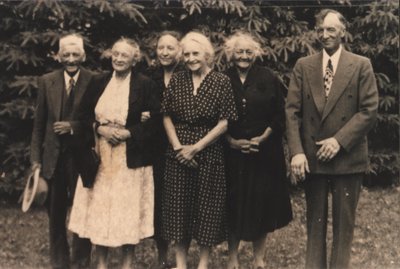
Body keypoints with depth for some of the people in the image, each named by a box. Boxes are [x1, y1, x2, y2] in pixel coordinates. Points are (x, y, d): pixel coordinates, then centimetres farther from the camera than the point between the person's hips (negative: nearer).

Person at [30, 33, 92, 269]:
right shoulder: (47, 82, 3)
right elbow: (39, 123, 6)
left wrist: (73, 126, -18)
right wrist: (36, 158, 3)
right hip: (53, 156, 3)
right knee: (56, 211, 12)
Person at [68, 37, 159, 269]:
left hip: (131, 158, -3)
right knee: (99, 208, 5)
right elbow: (84, 116, 8)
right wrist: (100, 128, -10)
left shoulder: (145, 84, -4)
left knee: (128, 209, 2)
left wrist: (128, 133, -17)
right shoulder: (99, 83, 8)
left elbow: (154, 121, -8)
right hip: (100, 157, 4)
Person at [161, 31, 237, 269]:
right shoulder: (177, 81, 6)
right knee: (178, 205, 7)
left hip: (209, 153, -3)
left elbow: (224, 122, -7)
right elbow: (167, 117, 7)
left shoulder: (221, 82, -4)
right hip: (178, 153, 3)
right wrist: (177, 146, -7)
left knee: (207, 205, 4)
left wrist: (196, 148, -11)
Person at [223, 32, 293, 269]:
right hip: (232, 152, 0)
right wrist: (231, 141, -10)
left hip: (264, 151, 0)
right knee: (234, 205, 4)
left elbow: (280, 115, 1)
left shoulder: (268, 78, 1)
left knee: (261, 203, 5)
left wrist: (263, 138, -11)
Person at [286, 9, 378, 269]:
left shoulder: (361, 65, 0)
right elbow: (293, 111, 0)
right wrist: (297, 152, -11)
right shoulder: (303, 66, 5)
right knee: (315, 221, 12)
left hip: (348, 157, -2)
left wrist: (339, 141, -15)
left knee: (344, 223, 7)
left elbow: (369, 110, -6)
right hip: (312, 157, 2)